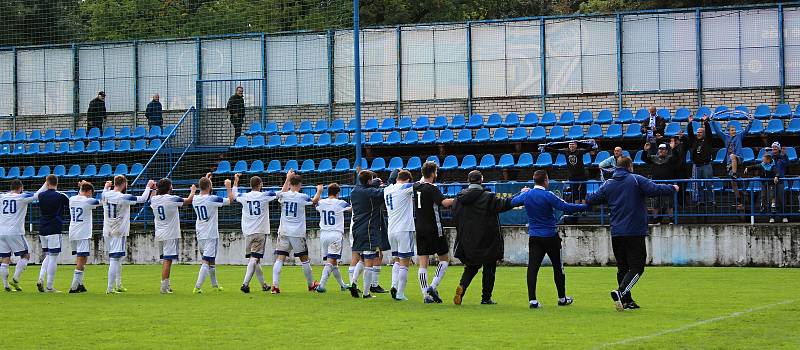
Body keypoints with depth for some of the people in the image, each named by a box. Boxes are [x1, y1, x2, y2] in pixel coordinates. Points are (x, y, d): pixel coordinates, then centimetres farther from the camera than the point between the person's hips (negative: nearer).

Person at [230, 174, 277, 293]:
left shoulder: (244, 197, 3)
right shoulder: (264, 196, -5)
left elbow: (234, 195, 26)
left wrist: (236, 180, 40)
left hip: (248, 233, 4)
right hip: (260, 232, -4)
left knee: (254, 260, 13)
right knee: (254, 259, -10)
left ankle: (263, 284, 24)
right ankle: (245, 284, -22)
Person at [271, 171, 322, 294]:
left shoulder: (283, 195, -2)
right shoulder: (302, 197, -8)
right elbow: (315, 201, 13)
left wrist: (287, 178, 37)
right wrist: (319, 191, 33)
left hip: (283, 233, 2)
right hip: (298, 233, -2)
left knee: (279, 259, -3)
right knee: (304, 259, 13)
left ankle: (275, 285, -18)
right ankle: (311, 285, 27)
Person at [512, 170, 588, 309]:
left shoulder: (526, 195, 0)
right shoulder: (548, 196, -16)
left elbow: (513, 202, 19)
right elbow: (566, 207, -20)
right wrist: (586, 206, -12)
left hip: (534, 237, 4)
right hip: (550, 237, -4)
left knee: (532, 267, -2)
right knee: (558, 267, 11)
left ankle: (532, 300, -12)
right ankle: (562, 298, 20)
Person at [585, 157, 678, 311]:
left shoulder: (608, 184, 9)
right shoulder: (636, 180, -3)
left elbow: (592, 200, 11)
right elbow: (655, 190, -13)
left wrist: (586, 200, 34)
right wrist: (672, 188, 3)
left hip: (616, 233, 5)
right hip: (635, 233, -5)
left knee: (622, 268, 13)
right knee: (637, 267, -4)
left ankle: (627, 301, 12)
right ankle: (620, 292, -25)